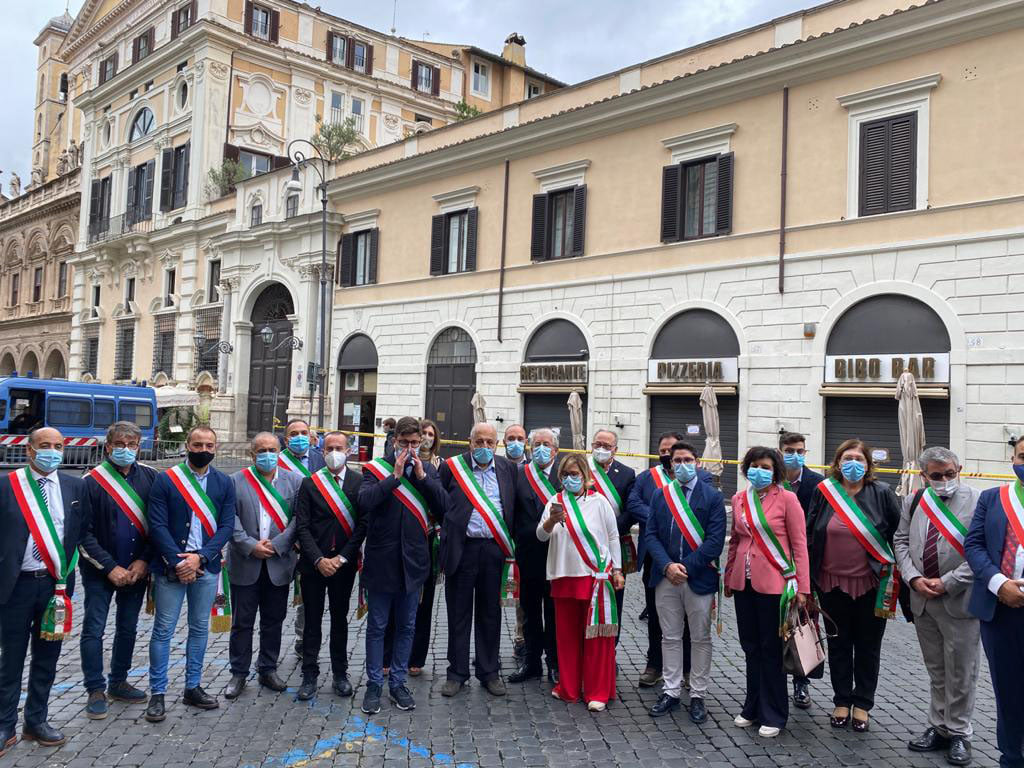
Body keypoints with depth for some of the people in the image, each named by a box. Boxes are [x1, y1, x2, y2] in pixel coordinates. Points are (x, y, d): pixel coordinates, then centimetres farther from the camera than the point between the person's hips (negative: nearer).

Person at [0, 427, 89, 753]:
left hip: (56, 583, 3)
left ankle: (36, 721, 26)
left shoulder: (76, 486, 4)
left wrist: (66, 574, 4)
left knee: (47, 658, 12)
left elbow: (83, 531, 10)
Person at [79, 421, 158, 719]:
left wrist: (143, 561, -7)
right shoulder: (92, 481, -9)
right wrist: (109, 567, -14)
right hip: (99, 571, -3)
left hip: (137, 570, 3)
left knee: (128, 628, 14)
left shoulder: (150, 477, -1)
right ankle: (95, 690, 16)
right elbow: (83, 532, -10)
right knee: (94, 629, 3)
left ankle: (118, 682, 29)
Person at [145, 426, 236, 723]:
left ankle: (193, 688, 25)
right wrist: (178, 562, -16)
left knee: (200, 628, 12)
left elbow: (227, 526, -1)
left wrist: (200, 557, -14)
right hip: (170, 567, -3)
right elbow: (157, 525, -8)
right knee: (163, 630, 2)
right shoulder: (166, 480, -3)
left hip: (207, 567, 3)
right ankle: (157, 694, 13)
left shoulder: (225, 483, 4)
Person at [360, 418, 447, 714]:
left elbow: (444, 507, -6)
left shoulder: (427, 469, 5)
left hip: (413, 560, 3)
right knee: (377, 626, 8)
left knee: (406, 626, 13)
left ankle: (397, 683, 26)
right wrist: (395, 475, -20)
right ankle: (374, 685, 20)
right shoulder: (376, 468, -4)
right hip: (381, 559, -3)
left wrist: (422, 476, -13)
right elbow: (364, 502, -20)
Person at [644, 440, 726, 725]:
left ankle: (698, 696, 18)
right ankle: (671, 692, 22)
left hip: (699, 577, -3)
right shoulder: (660, 495, 7)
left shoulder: (713, 497, -2)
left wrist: (686, 566, -15)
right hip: (665, 576, 3)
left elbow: (715, 540, -9)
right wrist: (667, 566, -13)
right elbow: (650, 534, 2)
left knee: (700, 639, 7)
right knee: (670, 637, 11)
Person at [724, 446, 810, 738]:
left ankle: (773, 715, 18)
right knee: (751, 647, 14)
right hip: (744, 582, 5)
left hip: (774, 583, -5)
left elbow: (799, 544, -6)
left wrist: (802, 586, -10)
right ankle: (753, 708, 28)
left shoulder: (787, 499, -7)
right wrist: (728, 578, 15)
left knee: (771, 650, 5)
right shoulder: (739, 499, 7)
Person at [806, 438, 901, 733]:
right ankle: (842, 702, 28)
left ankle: (862, 704, 26)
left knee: (868, 646, 11)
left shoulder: (882, 494, -6)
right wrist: (809, 577, 1)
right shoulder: (823, 492, -2)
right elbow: (810, 535, 3)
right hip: (834, 584, 1)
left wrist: (892, 571, -4)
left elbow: (900, 534, 0)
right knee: (839, 645, 13)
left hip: (871, 584, -1)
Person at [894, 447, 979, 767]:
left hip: (960, 600, -5)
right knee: (936, 672, 17)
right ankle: (938, 728, 28)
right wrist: (914, 578, -4)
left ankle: (959, 734, 21)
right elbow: (901, 541, 11)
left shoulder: (978, 501, -10)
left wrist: (946, 583, -15)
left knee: (960, 674, 6)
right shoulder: (913, 501, 7)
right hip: (922, 599, 5)